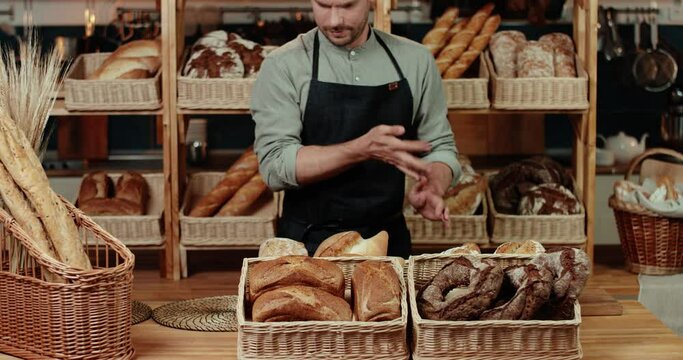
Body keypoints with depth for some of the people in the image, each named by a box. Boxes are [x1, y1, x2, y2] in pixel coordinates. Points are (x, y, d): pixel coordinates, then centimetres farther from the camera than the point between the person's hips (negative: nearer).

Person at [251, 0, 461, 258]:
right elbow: (275, 167, -18)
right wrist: (363, 150, -30)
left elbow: (440, 146, 5)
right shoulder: (283, 65, -10)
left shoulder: (415, 61, -1)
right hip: (309, 244, -2)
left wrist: (433, 188, -18)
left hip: (389, 240, 3)